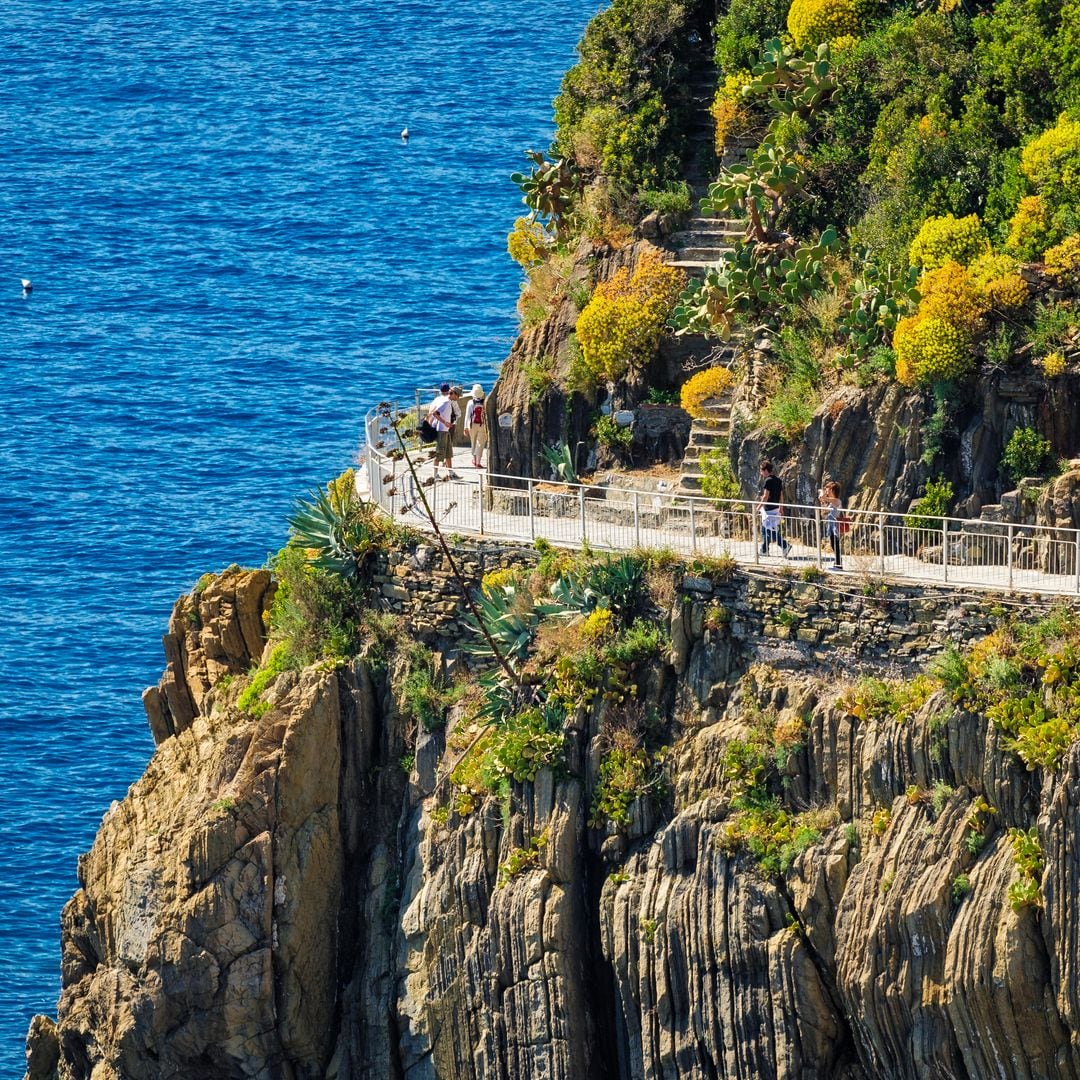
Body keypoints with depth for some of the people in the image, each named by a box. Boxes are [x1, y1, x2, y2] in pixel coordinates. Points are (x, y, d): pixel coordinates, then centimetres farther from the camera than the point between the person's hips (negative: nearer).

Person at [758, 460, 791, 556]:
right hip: (776, 508, 10)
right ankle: (764, 550, 21)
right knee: (764, 530, 17)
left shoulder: (768, 481, -16)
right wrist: (781, 509, 22)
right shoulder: (778, 480, 11)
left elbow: (766, 496, -19)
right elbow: (781, 496, 16)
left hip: (769, 509, -10)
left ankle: (785, 546, -14)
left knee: (771, 531, -8)